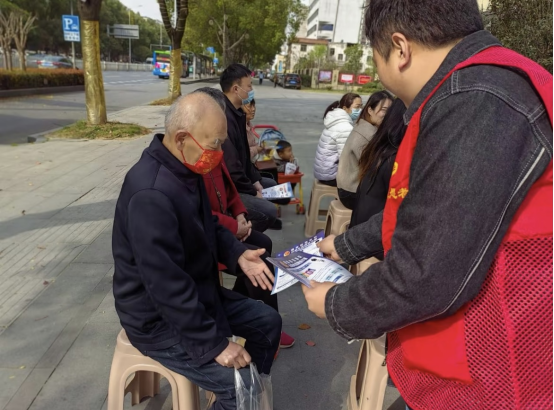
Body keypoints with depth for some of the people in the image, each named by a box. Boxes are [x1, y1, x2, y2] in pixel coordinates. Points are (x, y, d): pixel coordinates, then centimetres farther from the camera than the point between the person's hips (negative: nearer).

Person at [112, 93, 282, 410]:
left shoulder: (186, 168, -1)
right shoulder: (151, 195, -33)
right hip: (159, 319, -9)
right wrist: (213, 344, -25)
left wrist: (237, 254, -5)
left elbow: (208, 226, 13)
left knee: (268, 322, 14)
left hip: (197, 293, 9)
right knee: (241, 383, -18)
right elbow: (167, 287, -32)